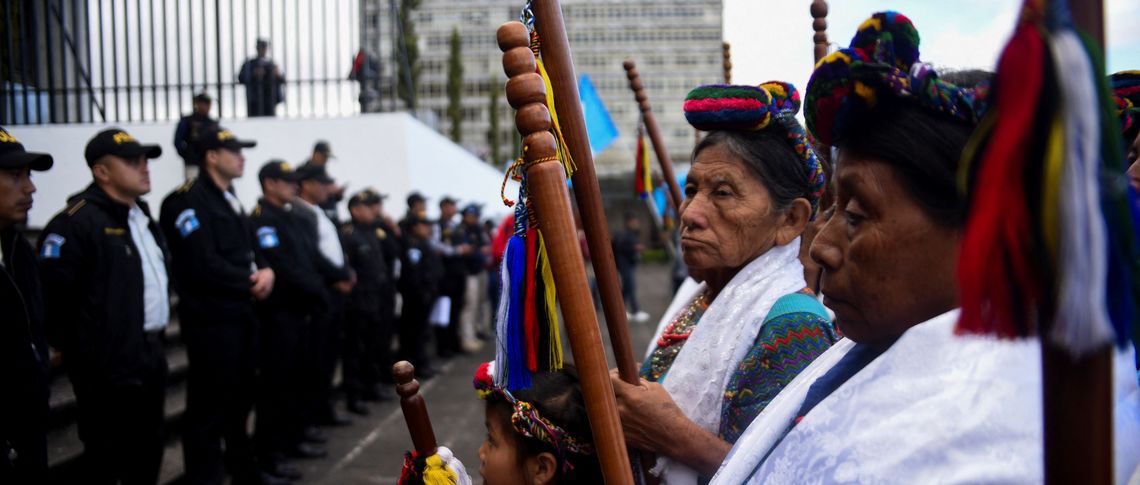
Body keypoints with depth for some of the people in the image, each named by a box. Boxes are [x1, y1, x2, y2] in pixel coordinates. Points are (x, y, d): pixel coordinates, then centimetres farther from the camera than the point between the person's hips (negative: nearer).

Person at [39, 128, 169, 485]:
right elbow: (50, 291, -20)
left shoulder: (142, 216, 13)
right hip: (109, 361, -9)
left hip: (152, 352, 9)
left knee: (148, 447, 18)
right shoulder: (77, 222, -16)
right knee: (106, 454, 0)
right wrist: (72, 346, -11)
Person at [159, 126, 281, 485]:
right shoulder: (189, 201, -12)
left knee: (240, 398, 18)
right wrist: (250, 282, -12)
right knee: (209, 404, -3)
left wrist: (265, 271, -6)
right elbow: (204, 264, -21)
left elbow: (248, 251, 17)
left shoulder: (231, 201, 18)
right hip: (211, 318, -9)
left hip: (242, 314, 9)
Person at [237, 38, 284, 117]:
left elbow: (282, 81, 11)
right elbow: (241, 78, -2)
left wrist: (279, 74, -10)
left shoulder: (272, 64, 16)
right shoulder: (249, 63, 8)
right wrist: (253, 74, -17)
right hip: (255, 101, -2)